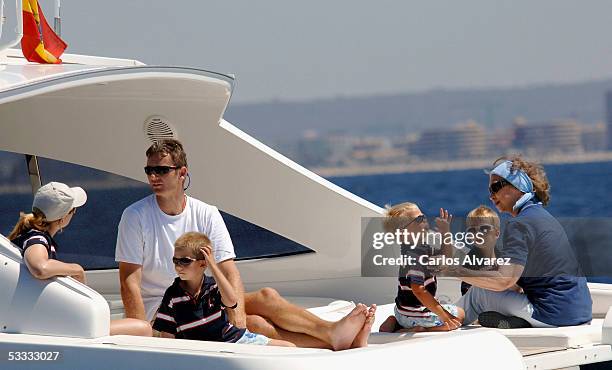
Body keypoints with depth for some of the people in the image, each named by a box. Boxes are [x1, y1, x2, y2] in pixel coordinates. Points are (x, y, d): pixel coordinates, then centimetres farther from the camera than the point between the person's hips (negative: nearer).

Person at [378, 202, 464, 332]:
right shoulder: (416, 255, -24)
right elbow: (418, 290, -30)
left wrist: (445, 233, 10)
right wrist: (443, 315, -29)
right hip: (413, 315, -9)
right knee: (460, 315, 5)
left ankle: (395, 324, 12)